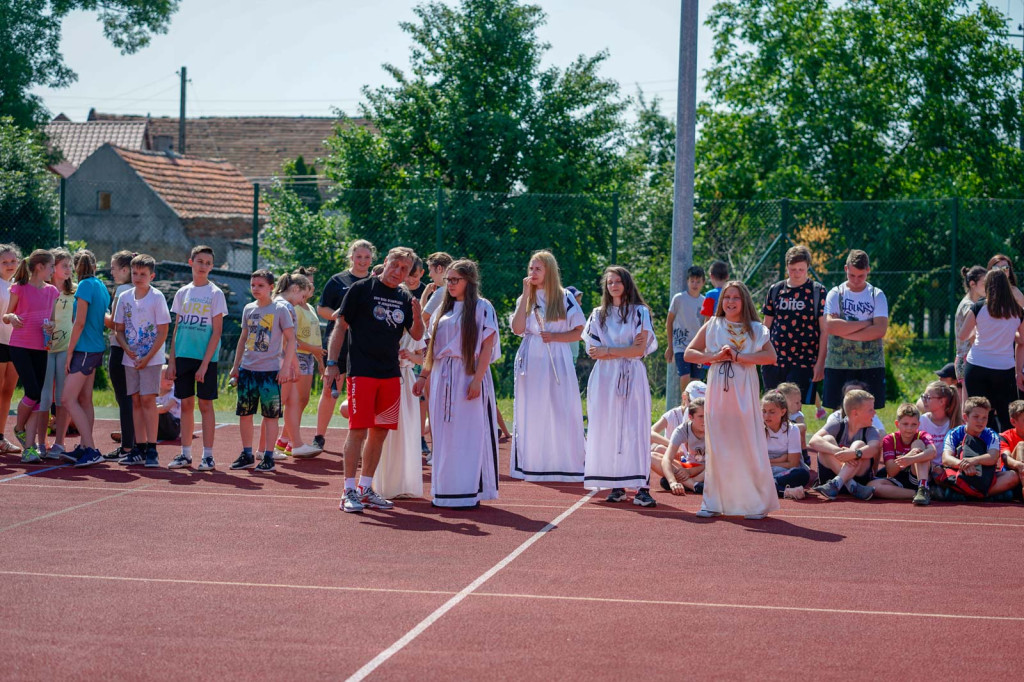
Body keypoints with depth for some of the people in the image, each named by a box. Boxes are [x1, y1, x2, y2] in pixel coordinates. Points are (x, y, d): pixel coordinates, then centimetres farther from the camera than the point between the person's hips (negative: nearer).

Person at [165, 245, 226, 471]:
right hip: (183, 356, 4)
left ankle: (208, 455, 2)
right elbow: (176, 329, 13)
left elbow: (217, 332, -7)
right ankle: (185, 454, 13)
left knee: (205, 403, -2)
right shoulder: (182, 293, 10)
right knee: (186, 403, 7)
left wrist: (205, 363, -14)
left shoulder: (215, 294, -2)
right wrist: (171, 361, 5)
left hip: (206, 357, -4)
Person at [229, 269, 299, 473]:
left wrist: (286, 366, -11)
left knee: (270, 415, -1)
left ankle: (268, 457, 4)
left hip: (271, 370, -5)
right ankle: (247, 455, 17)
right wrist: (236, 365, 15)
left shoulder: (280, 309, -4)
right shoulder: (248, 309, 10)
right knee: (244, 412, 7)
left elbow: (290, 339, -5)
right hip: (247, 369, 5)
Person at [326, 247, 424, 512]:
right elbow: (341, 326, -3)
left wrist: (416, 316, -9)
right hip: (361, 371, -6)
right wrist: (332, 363, -10)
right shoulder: (361, 289, -3)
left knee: (380, 431, 8)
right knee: (358, 429, -8)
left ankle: (366, 489, 18)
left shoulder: (404, 299, 12)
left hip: (391, 374, 6)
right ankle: (349, 492, -4)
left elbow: (417, 336, 13)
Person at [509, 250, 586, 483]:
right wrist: (526, 294, -6)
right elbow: (518, 329, -7)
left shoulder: (564, 298, 4)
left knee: (561, 413, -3)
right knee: (532, 414, 2)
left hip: (557, 363, -2)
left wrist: (555, 337, -13)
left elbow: (580, 332, 1)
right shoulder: (525, 299, 9)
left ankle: (564, 466, 2)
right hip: (531, 363, 2)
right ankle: (533, 466, 6)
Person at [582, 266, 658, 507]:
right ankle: (616, 486, 1)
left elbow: (640, 350, -4)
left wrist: (607, 351, -8)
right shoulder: (599, 315, 13)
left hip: (631, 377, -2)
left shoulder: (640, 312, 6)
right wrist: (625, 350, -9)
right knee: (608, 430, -2)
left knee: (634, 429, -8)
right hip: (605, 378, 3)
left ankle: (641, 488, -13)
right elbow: (592, 350, 2)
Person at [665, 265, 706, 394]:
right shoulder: (679, 298, -2)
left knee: (697, 381, 2)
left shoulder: (705, 301, 6)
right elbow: (669, 322, 5)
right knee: (685, 377, -17)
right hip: (681, 346, -3)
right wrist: (670, 346, 5)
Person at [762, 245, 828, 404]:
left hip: (804, 362, -4)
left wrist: (820, 363, -7)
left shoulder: (817, 291, 1)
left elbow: (824, 330, -1)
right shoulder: (775, 290, 11)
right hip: (775, 361, 4)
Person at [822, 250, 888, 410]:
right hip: (838, 365, 0)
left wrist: (845, 332, -11)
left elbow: (880, 329, -8)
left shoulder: (877, 295, 6)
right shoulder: (835, 294, 4)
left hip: (871, 365, 0)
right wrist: (866, 323, -9)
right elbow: (830, 325, -12)